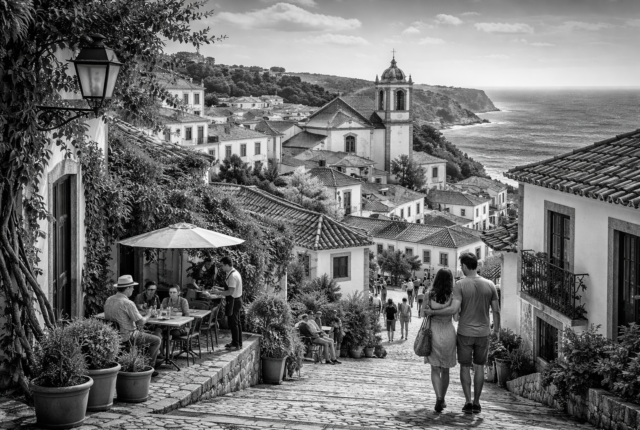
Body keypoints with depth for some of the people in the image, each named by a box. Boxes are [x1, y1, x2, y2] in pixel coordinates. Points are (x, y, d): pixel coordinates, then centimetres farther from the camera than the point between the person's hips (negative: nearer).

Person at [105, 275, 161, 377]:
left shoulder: (109, 300, 2)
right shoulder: (127, 303, -23)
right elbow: (141, 322, -21)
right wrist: (149, 315, 3)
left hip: (114, 334, 9)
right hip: (127, 336, -9)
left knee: (145, 334, 32)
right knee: (156, 340, 9)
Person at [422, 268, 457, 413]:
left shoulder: (428, 296, -6)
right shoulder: (453, 296, -7)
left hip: (433, 332, 0)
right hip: (448, 333, 1)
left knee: (435, 368, 4)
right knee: (445, 369, 15)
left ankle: (438, 397, -16)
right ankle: (442, 399, 26)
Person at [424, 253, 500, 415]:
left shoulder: (460, 285, -14)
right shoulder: (489, 285, -4)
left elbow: (454, 309, -22)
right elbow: (496, 310, 1)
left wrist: (432, 312, -9)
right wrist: (497, 329, 18)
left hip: (464, 333, -2)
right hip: (483, 333, 2)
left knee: (465, 367, 10)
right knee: (479, 366, 14)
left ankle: (468, 402, 1)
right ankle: (476, 403, 14)